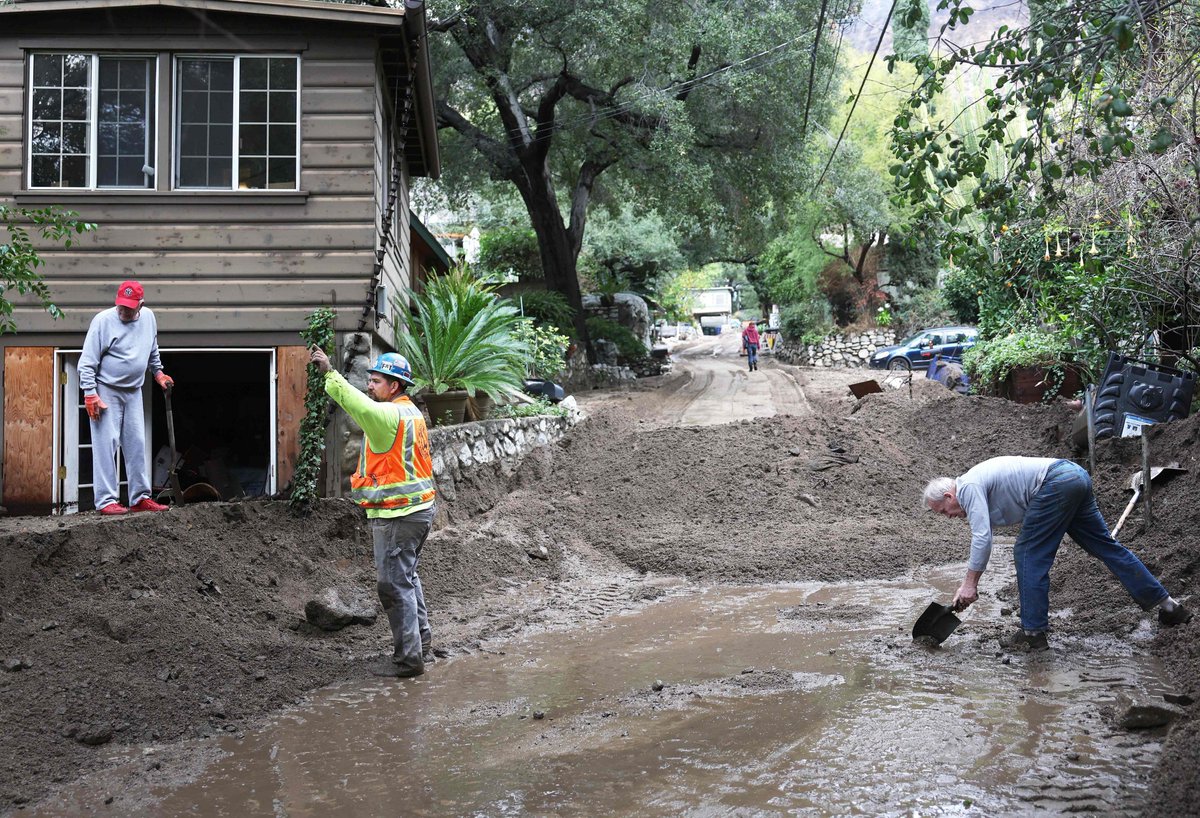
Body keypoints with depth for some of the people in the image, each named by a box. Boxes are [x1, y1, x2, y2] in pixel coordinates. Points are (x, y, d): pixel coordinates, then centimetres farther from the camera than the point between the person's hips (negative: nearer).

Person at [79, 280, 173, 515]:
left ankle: (140, 498, 15)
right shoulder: (103, 320, -14)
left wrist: (158, 373, 20)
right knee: (106, 444, -8)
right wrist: (90, 394, -18)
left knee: (137, 445, 8)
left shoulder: (148, 317, 4)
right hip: (106, 390, -6)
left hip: (133, 391, 6)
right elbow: (87, 361, -14)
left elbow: (153, 352, 23)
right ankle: (106, 500, -6)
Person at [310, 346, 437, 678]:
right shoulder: (410, 413, 15)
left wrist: (329, 372, -32)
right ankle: (421, 646, 29)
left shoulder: (390, 415, -18)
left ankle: (407, 658, 0)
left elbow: (358, 404, -34)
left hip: (397, 516, -11)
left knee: (395, 584, -4)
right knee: (407, 579, 21)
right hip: (418, 509, 11)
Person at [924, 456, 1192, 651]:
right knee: (1105, 546, 15)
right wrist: (967, 586, 26)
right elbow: (981, 540, 29)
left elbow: (982, 539, -13)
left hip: (1056, 484, -10)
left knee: (1030, 555, -2)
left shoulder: (968, 488, -4)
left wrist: (970, 584, -7)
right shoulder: (980, 485, 25)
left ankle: (1033, 632, 2)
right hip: (1077, 477, 10)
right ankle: (1166, 604, 20)